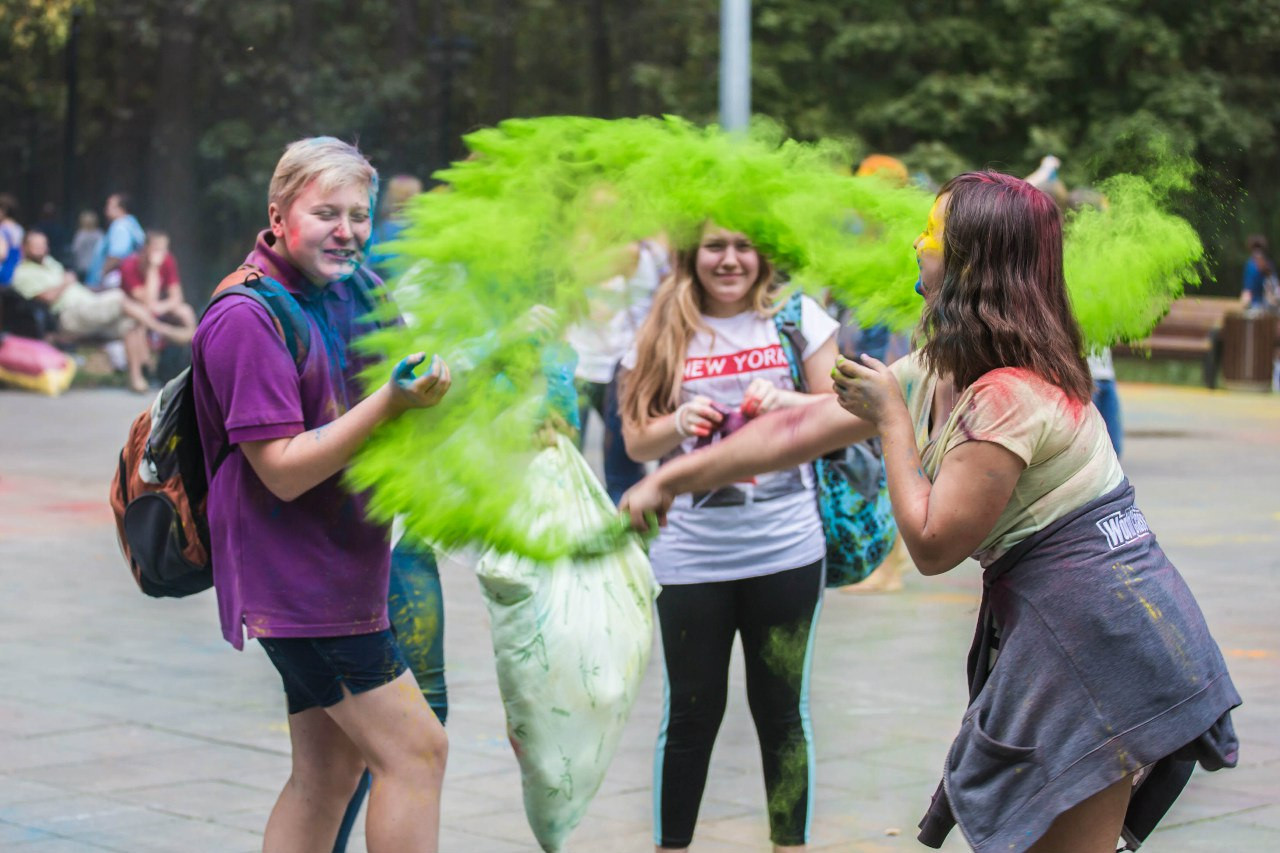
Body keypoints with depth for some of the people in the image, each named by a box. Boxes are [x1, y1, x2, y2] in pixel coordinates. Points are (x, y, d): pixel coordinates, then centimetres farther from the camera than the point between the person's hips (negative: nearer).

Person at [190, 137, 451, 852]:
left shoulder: (339, 298, 11)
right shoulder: (249, 317, -16)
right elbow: (284, 470, -20)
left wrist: (426, 383, 5)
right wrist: (390, 403, -27)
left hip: (338, 572, 10)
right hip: (295, 573, -10)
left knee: (329, 771, 13)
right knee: (415, 748, -10)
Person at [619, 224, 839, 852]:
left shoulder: (796, 317, 2)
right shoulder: (662, 334, 5)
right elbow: (636, 440, 6)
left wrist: (783, 400, -13)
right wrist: (679, 423, -14)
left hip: (785, 547, 0)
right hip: (690, 555, 0)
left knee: (781, 708, 8)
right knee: (691, 712, 7)